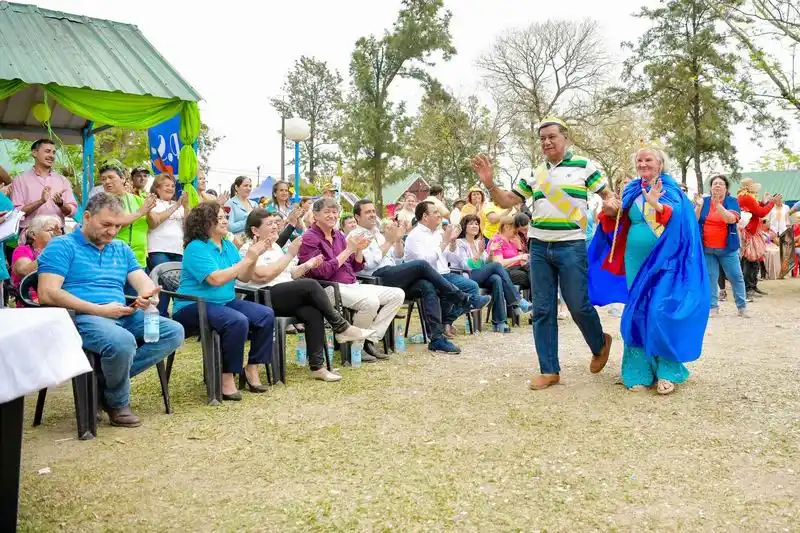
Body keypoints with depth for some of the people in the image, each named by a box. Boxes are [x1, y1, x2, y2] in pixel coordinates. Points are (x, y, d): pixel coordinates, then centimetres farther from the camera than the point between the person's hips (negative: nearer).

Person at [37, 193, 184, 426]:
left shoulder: (121, 249, 20)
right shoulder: (62, 246, 0)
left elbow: (144, 282, 10)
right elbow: (48, 294, -12)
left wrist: (148, 296, -17)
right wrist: (99, 310, -16)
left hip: (123, 316, 7)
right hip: (81, 317, -7)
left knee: (174, 332, -14)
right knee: (123, 342, -37)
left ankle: (106, 378, -12)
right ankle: (118, 402, -6)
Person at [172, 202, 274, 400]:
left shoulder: (228, 246, 11)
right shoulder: (196, 248, -12)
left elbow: (244, 277, 7)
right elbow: (216, 279, -24)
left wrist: (254, 257, -11)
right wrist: (247, 259, -21)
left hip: (226, 302, 8)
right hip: (193, 306, -8)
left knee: (266, 315, -11)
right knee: (237, 321, -33)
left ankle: (252, 368, -1)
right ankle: (227, 377, -19)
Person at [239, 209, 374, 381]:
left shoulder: (275, 246, 22)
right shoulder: (248, 249, -4)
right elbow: (263, 275, -20)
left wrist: (306, 266, 7)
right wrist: (290, 254, -15)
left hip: (287, 297, 8)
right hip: (264, 299, -8)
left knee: (314, 313, -24)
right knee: (311, 285, -27)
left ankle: (317, 366, -23)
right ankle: (341, 328, -15)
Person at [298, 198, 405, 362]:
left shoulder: (339, 235, 17)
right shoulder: (309, 239, -5)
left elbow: (356, 268, 18)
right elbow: (322, 272, -16)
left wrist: (359, 250, -2)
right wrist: (348, 250, -13)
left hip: (352, 286, 8)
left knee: (398, 294, -3)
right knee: (371, 301, -33)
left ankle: (370, 340, -5)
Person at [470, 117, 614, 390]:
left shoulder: (583, 166, 1)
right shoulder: (535, 173, 12)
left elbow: (608, 195, 6)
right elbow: (508, 201, 15)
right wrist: (489, 184, -1)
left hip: (571, 246, -4)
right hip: (539, 247, 4)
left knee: (578, 305, 0)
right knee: (542, 310, 3)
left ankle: (600, 343, 31)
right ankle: (549, 370, 12)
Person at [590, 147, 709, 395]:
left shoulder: (669, 188, -2)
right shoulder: (631, 190, 12)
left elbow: (677, 218, -20)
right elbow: (621, 225, 17)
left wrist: (657, 206, -40)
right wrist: (611, 213, -5)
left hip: (663, 261, -5)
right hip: (636, 260, 5)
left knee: (661, 313, -10)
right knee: (639, 313, 5)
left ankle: (667, 371, 2)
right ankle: (641, 371, 12)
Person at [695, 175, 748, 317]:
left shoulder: (732, 201, 0)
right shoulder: (704, 201, 5)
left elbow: (732, 219, -18)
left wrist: (718, 204, -25)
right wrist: (698, 206, -18)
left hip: (727, 248, -1)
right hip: (706, 248, 1)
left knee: (736, 277, 2)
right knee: (710, 278, 2)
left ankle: (742, 307, 11)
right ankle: (713, 307, 10)